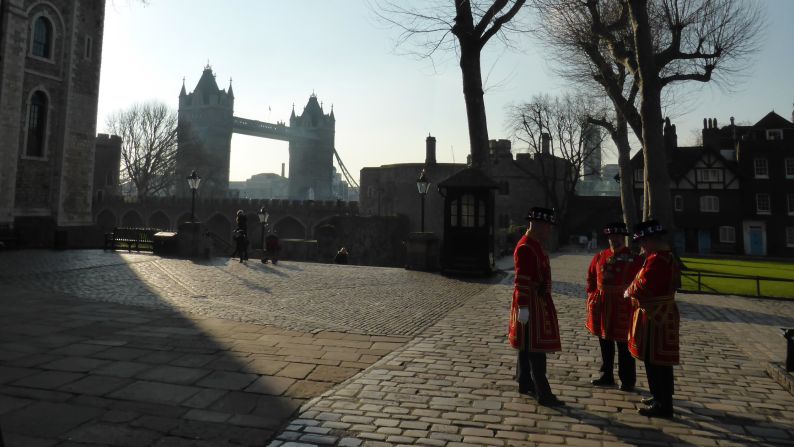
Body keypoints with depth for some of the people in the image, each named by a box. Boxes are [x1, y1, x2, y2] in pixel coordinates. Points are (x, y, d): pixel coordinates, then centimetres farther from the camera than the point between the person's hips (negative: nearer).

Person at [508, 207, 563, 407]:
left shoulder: (535, 245, 12)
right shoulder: (525, 247, -20)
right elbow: (522, 280, -24)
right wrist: (523, 307, -25)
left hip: (538, 301, 10)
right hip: (532, 303, -10)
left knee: (527, 347, 17)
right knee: (536, 347, -5)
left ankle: (525, 383, 28)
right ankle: (543, 394, 0)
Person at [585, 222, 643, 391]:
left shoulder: (634, 259, -6)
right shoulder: (600, 257, 6)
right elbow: (591, 278, 13)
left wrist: (632, 298, -11)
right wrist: (592, 296, 7)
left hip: (623, 307, -4)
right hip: (602, 307, 4)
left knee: (624, 346, 3)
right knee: (605, 344, 14)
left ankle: (627, 381, 17)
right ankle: (607, 376, 26)